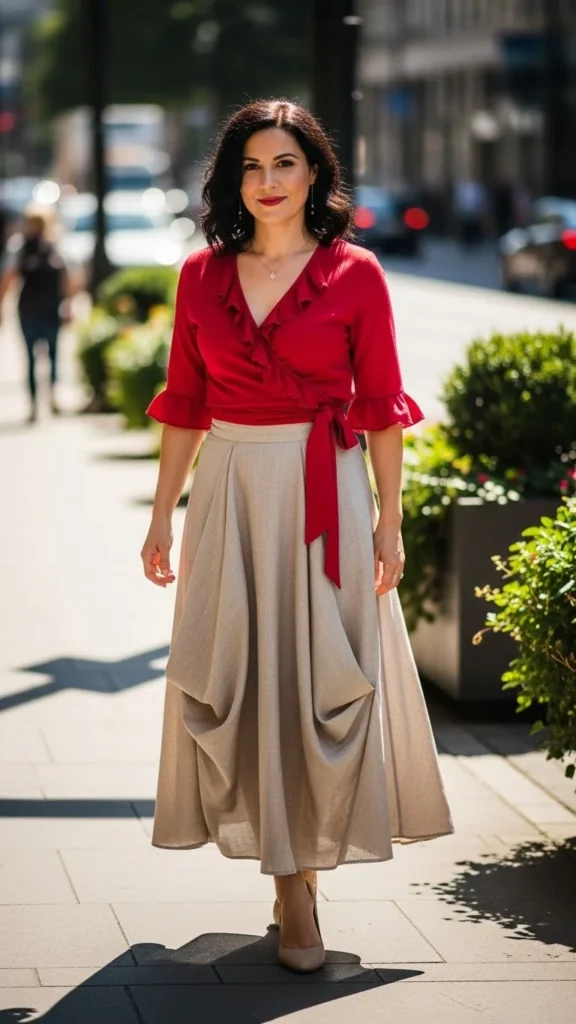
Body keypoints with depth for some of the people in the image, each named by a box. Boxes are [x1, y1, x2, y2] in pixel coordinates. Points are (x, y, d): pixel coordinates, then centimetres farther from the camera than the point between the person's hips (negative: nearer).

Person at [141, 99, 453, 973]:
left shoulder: (355, 275, -2)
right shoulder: (202, 275, 6)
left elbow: (381, 407, -1)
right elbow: (184, 405, 9)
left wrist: (389, 522, -4)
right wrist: (163, 517, 7)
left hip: (325, 492, -3)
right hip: (229, 491, 3)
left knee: (321, 678, -1)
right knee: (236, 677, 2)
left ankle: (303, 866, 11)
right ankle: (292, 882, 12)